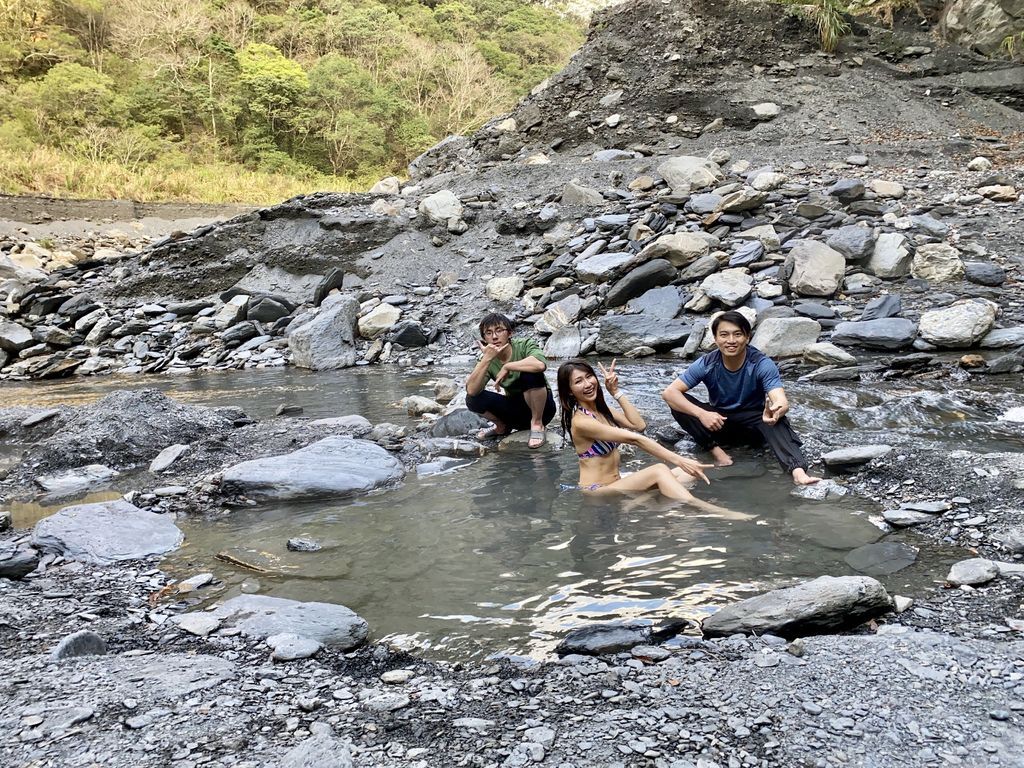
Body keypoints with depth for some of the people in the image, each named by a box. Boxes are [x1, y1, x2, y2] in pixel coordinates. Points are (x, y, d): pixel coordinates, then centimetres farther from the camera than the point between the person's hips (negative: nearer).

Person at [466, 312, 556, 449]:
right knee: (472, 399, -16)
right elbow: (471, 390, -22)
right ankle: (502, 426, 13)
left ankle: (537, 424, -12)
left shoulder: (525, 345, -17)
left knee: (530, 373, -33)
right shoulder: (487, 361, -6)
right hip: (516, 410, 4)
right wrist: (487, 359, -30)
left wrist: (506, 367, -30)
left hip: (542, 407, -4)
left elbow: (541, 364, -41)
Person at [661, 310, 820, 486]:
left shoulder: (762, 364, -21)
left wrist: (776, 410, -60)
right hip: (719, 423, 2)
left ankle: (798, 471, -55)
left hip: (752, 424, -2)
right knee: (678, 401, -23)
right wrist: (701, 414, -37)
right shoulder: (707, 364, -17)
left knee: (775, 420, -37)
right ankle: (716, 450, -27)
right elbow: (669, 392, -22)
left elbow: (782, 402, -34)